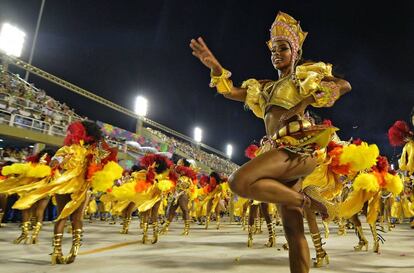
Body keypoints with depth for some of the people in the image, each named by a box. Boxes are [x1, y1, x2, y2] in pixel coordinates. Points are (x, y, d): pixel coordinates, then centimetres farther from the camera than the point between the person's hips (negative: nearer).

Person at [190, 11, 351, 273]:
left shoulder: (306, 74, 13)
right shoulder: (265, 88, 26)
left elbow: (344, 85, 0)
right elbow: (231, 92, 17)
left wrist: (305, 102, -10)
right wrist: (214, 66, 1)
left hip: (297, 147, -6)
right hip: (280, 151, 6)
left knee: (239, 181, -27)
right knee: (293, 228, 1)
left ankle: (308, 198, -14)